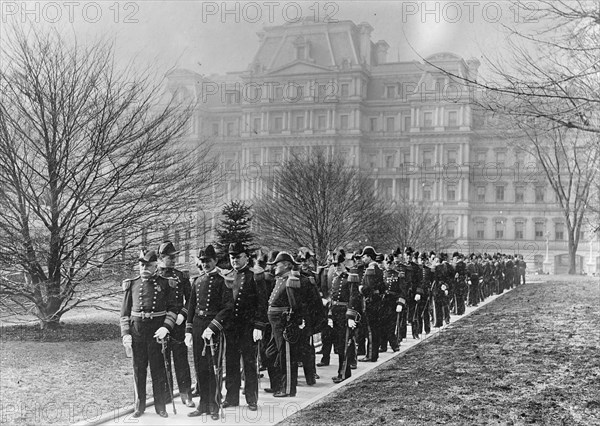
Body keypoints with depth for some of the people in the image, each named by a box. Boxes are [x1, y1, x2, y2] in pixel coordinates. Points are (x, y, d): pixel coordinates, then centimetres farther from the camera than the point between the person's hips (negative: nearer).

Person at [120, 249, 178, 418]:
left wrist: (166, 327, -13)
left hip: (157, 330, -2)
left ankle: (160, 406, 15)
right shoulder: (132, 285, 8)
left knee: (158, 369, 4)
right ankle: (139, 406, 20)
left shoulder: (164, 284, 2)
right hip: (137, 330, 2)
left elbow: (172, 309, 2)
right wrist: (125, 333, 0)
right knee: (138, 369, 8)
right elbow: (125, 312, 9)